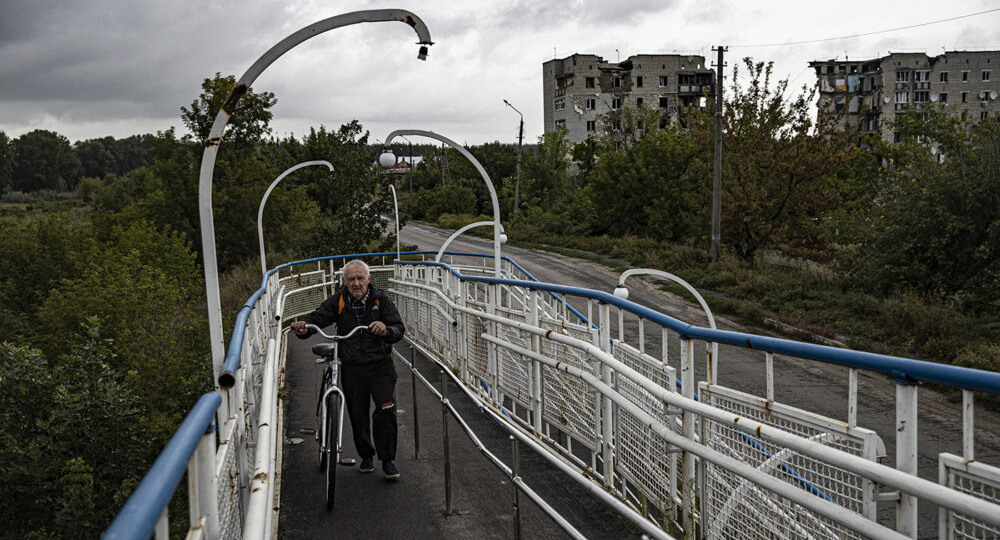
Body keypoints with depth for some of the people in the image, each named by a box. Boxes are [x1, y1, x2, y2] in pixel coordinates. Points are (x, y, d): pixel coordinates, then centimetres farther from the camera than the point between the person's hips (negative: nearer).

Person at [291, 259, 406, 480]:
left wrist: (386, 331, -33)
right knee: (358, 415, 9)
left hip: (380, 365, -1)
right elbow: (317, 317, -10)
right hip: (352, 368, 2)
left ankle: (387, 460, 4)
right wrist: (304, 327, -34)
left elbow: (399, 328, -10)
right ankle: (366, 455, 32)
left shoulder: (381, 300, -3)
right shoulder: (337, 302, -1)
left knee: (386, 411, -11)